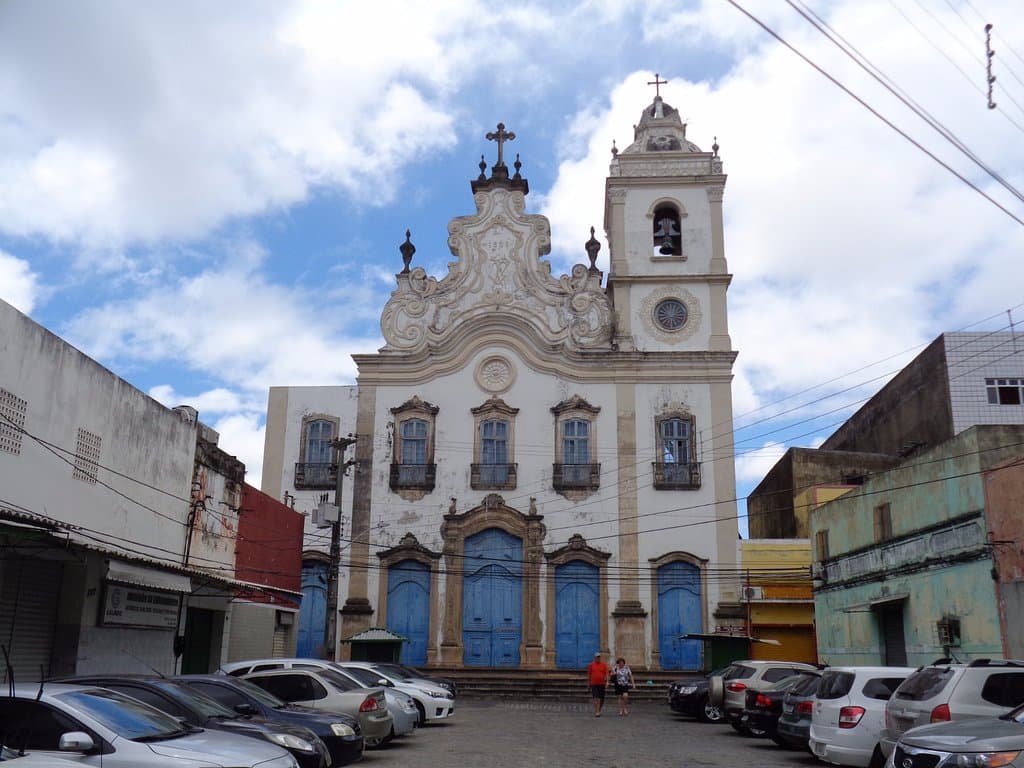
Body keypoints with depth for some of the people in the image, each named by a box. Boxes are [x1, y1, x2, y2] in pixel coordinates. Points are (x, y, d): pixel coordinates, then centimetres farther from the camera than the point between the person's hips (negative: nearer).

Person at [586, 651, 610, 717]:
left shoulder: (604, 665, 4)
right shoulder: (591, 665, 3)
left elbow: (606, 674, -1)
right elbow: (588, 674, 10)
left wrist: (607, 682, -13)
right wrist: (588, 683, 12)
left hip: (602, 684, 1)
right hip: (594, 684, -1)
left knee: (601, 699, 8)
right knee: (596, 698, -10)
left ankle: (599, 710, 28)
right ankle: (596, 712, -9)